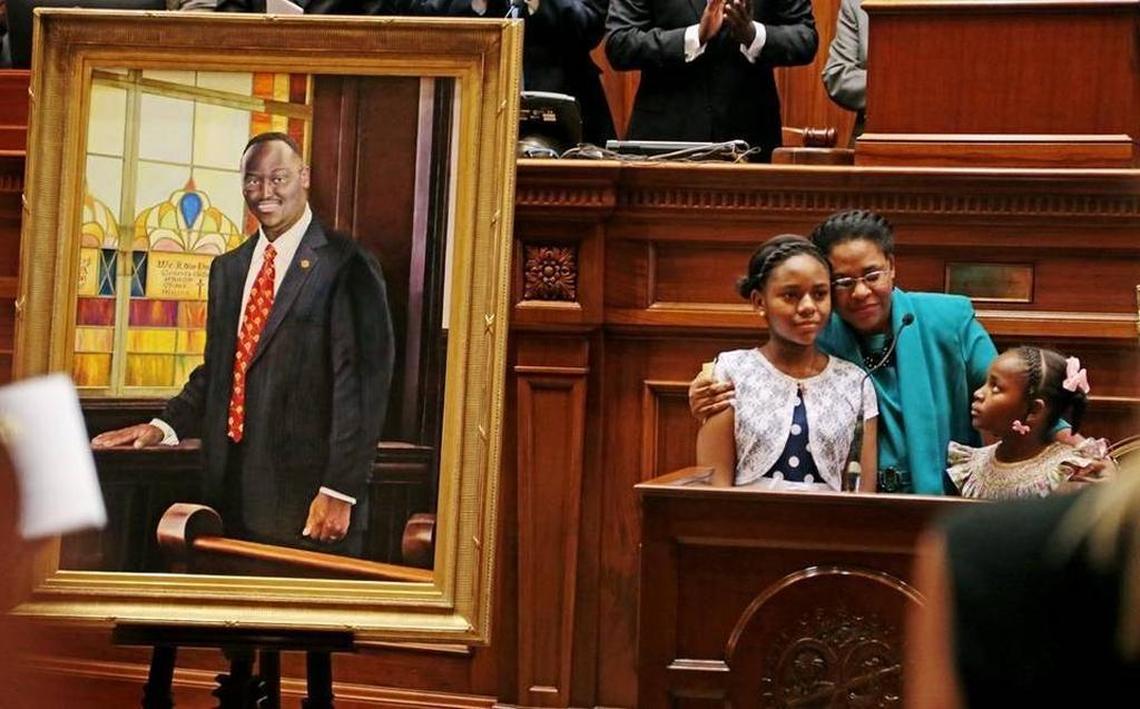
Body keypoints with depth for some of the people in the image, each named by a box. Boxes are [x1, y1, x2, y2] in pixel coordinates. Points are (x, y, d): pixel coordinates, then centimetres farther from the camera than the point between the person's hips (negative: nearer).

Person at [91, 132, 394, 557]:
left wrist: (340, 491, -15)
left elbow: (362, 384, -11)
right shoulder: (227, 269, 17)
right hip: (232, 495, 6)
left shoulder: (346, 267, -6)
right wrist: (165, 426, 6)